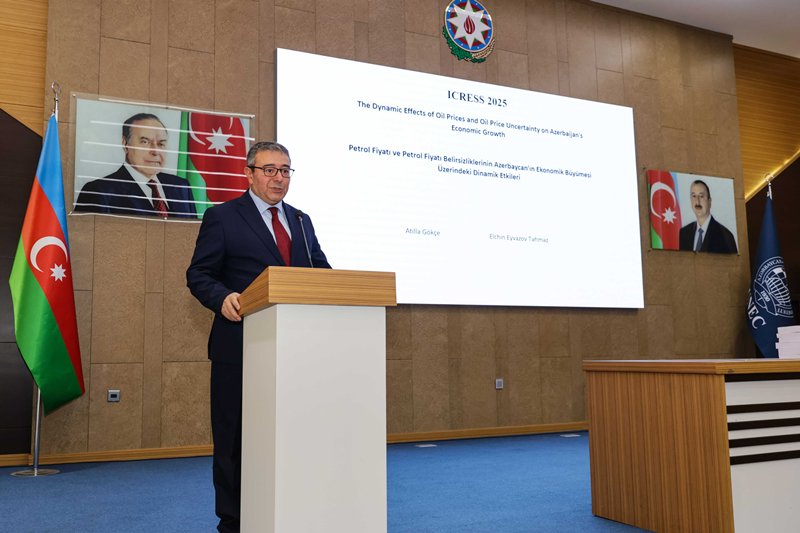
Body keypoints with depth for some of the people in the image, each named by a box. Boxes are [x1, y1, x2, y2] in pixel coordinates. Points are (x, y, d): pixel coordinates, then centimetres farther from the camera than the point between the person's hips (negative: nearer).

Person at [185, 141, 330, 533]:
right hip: (241, 346, -4)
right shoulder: (222, 217, 0)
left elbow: (321, 272, 14)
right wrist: (222, 298, -23)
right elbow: (198, 274, -3)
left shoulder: (301, 221, 16)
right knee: (235, 436, 5)